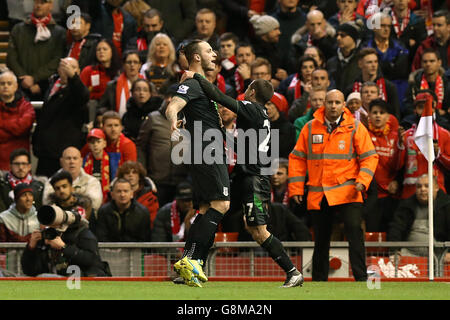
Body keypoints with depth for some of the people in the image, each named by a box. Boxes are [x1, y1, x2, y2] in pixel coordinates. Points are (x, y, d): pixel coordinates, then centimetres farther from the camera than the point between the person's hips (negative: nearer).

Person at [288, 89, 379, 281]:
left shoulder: (355, 128, 1)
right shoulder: (310, 128, 7)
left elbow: (369, 157, 1)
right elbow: (297, 159, 12)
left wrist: (362, 181, -15)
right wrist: (296, 188, 6)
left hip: (347, 192, -3)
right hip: (318, 196, 3)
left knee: (354, 232, -18)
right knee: (321, 239, 10)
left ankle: (361, 278, -17)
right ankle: (318, 281, 21)